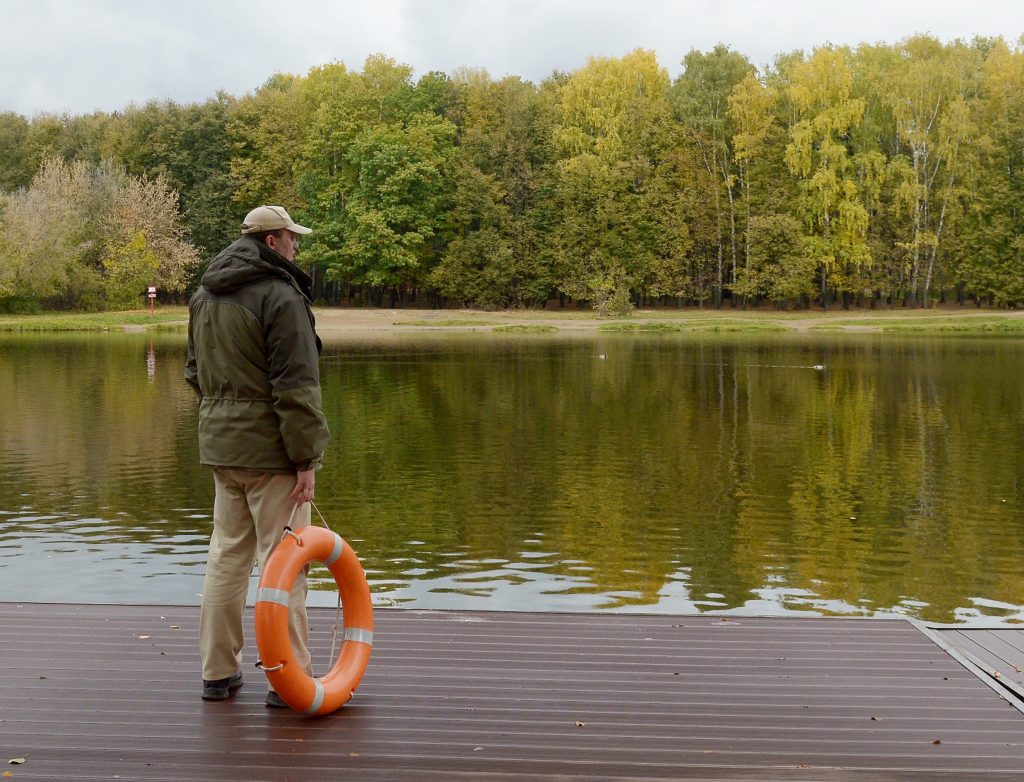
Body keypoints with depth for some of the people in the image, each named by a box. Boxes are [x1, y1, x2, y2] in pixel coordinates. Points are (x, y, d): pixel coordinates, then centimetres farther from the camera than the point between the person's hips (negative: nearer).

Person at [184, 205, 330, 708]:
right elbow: (296, 387, -19)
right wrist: (307, 458, -17)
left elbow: (195, 372, 21)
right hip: (270, 449, -8)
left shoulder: (204, 295, 14)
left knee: (227, 554, 15)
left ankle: (218, 671, 22)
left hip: (219, 446, 8)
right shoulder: (280, 296, -14)